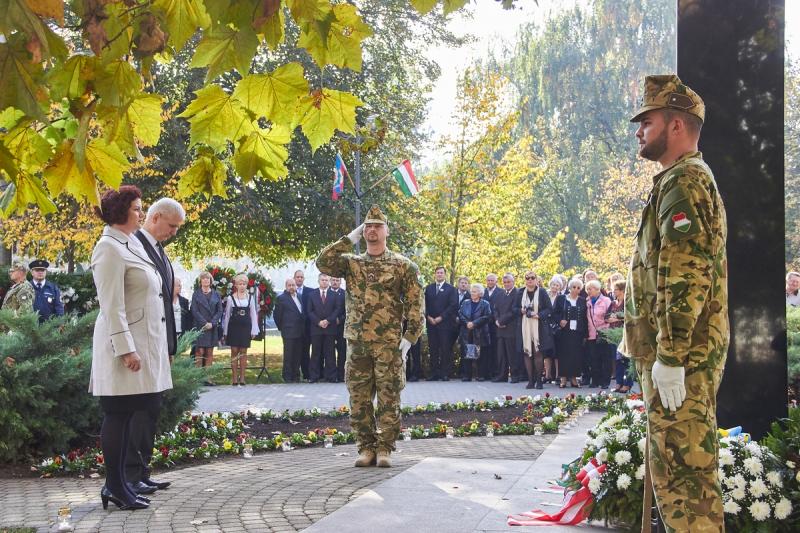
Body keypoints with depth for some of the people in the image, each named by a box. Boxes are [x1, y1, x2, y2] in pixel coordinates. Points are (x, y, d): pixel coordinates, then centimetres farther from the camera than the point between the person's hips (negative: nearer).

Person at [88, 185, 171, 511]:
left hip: (142, 343, 9)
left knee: (126, 416, 11)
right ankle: (115, 487, 3)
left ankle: (117, 485, 17)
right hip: (123, 344, -9)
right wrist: (126, 349, -21)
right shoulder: (109, 248, -13)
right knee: (117, 416, -3)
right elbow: (111, 305, -18)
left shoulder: (132, 244, 16)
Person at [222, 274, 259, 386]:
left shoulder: (250, 297, 4)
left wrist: (254, 330, 1)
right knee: (234, 352, 1)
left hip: (245, 327, 1)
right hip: (234, 327, -1)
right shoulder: (231, 298, 0)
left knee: (243, 352, 3)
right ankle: (234, 378, 5)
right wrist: (225, 332, 3)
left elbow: (253, 314, 6)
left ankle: (242, 378, 7)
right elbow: (227, 315, 4)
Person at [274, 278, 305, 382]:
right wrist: (281, 327, 1)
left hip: (300, 331, 6)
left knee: (298, 355, 9)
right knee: (288, 355, -2)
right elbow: (276, 315, -3)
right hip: (288, 332, -6)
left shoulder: (299, 296, 16)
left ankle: (296, 376, 17)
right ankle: (287, 377, 4)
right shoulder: (281, 298, -4)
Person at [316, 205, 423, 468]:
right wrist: (349, 239, -3)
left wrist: (409, 338, -9)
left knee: (389, 399, 0)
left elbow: (415, 305, -1)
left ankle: (384, 449, 10)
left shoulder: (403, 266, 2)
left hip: (389, 345, -3)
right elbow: (323, 262, -6)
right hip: (357, 344, 3)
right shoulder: (351, 263, 11)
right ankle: (366, 448, 15)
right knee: (359, 400, 5)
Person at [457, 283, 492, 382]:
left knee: (479, 355, -4)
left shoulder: (485, 304, 5)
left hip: (479, 334, -3)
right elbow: (460, 314, 7)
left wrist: (474, 323, -14)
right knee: (465, 355, -2)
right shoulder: (465, 303, 16)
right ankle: (466, 375, 1)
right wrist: (467, 323, -10)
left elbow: (487, 317, -6)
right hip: (466, 334, 3)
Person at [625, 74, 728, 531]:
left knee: (682, 468, -8)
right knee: (685, 465, 16)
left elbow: (685, 277, -23)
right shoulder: (691, 180, 20)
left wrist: (670, 357, -24)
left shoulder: (683, 182, -13)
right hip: (692, 352, 11)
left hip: (681, 355, -11)